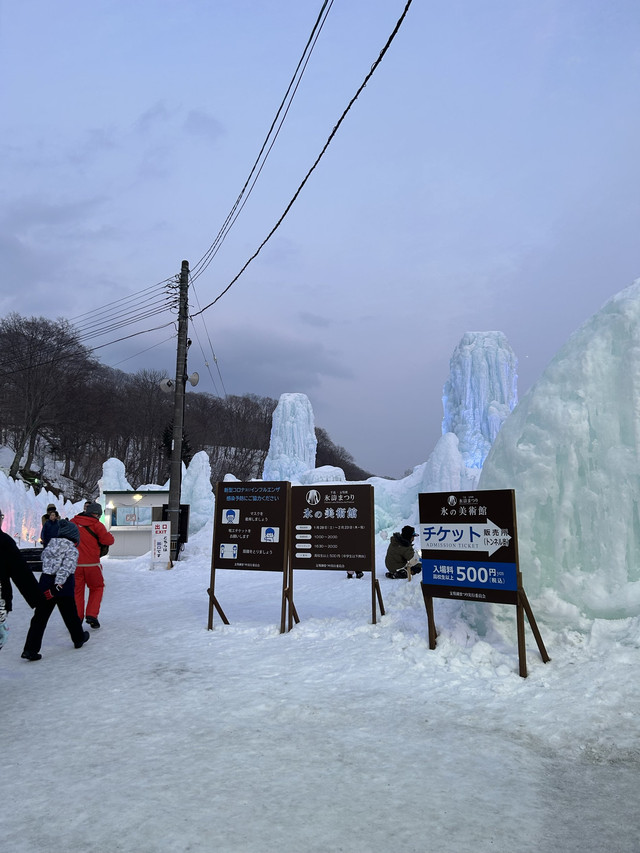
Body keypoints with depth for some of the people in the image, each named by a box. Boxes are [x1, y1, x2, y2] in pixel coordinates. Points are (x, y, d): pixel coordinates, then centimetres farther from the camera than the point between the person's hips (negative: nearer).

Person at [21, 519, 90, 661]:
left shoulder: (51, 544, 8)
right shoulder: (72, 550, -11)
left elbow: (45, 558, 12)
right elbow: (65, 569, -19)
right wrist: (57, 586, -22)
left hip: (45, 584, 5)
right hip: (64, 585, -5)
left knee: (39, 617, 6)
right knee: (70, 615, 13)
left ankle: (30, 649, 0)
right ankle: (79, 638, 32)